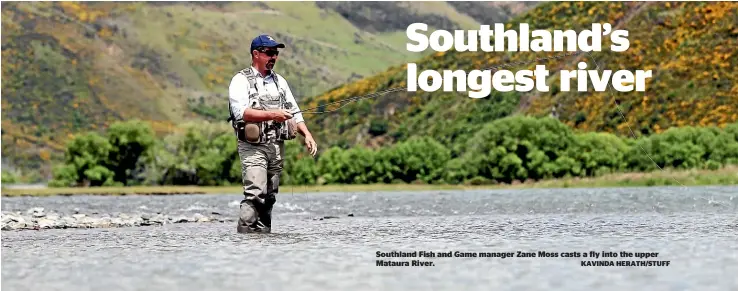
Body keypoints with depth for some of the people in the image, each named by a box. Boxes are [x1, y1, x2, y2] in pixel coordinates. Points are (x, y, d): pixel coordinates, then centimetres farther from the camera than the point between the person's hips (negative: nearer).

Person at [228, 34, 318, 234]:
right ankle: (245, 231, -17)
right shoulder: (241, 81, -2)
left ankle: (263, 232, 10)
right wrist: (271, 115, -23)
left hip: (277, 147, 6)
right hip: (253, 147, -6)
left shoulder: (279, 81, 18)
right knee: (255, 193, -18)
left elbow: (294, 112, 20)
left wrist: (307, 135, 5)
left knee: (270, 196, 6)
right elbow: (240, 112, -16)